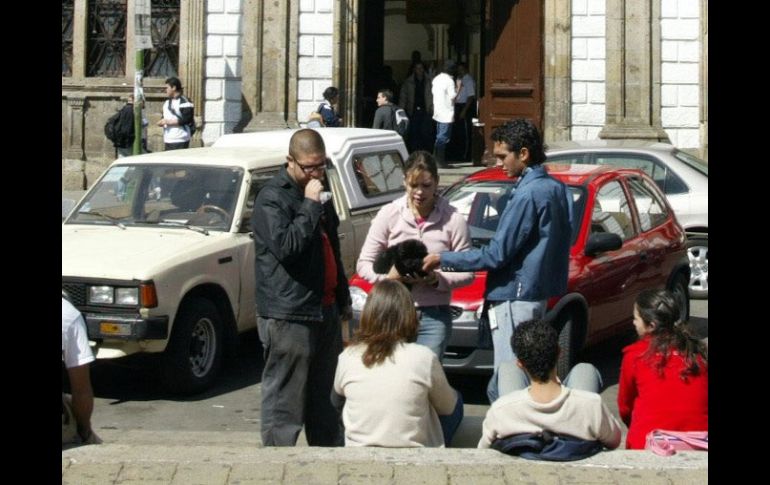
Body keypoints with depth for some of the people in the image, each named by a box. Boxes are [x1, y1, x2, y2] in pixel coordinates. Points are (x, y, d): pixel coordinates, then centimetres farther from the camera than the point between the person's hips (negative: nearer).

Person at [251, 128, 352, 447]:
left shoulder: (318, 193, 16)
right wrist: (310, 205, -21)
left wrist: (343, 298, 27)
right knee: (285, 399, -5)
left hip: (324, 310, 9)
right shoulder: (271, 198, -11)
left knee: (324, 395, 17)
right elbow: (285, 245, -26)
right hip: (288, 315, -8)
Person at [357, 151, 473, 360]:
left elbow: (467, 273, 0)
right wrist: (387, 276, -16)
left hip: (434, 317, -1)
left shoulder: (453, 219, -1)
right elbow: (364, 264, 3)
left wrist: (438, 279, -18)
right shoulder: (389, 215, 2)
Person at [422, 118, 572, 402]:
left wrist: (442, 259, -12)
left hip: (515, 298, -10)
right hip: (539, 293, 10)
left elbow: (497, 255, -19)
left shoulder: (528, 193, -18)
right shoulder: (556, 188, 11)